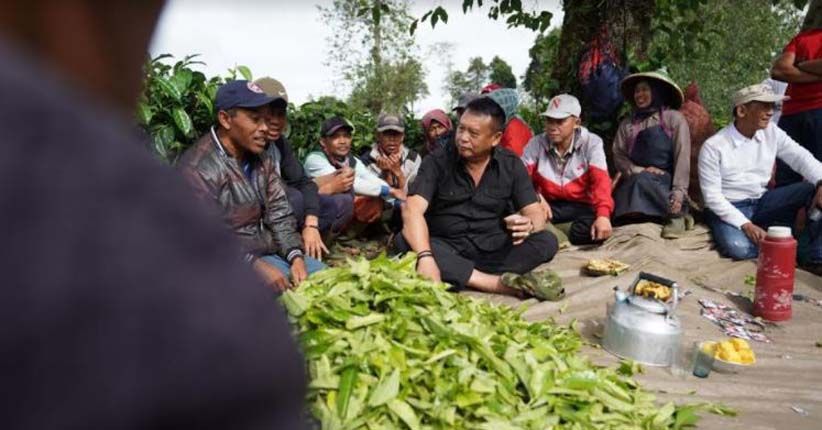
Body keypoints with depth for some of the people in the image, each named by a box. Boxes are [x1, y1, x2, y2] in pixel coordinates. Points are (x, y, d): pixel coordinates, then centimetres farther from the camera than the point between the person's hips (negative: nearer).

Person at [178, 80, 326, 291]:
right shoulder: (198, 167, -19)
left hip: (268, 251, 8)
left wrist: (296, 256, -10)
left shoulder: (261, 159, 7)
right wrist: (256, 266, -28)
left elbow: (279, 214, 5)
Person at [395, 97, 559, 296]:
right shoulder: (437, 161, -7)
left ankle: (457, 276, -27)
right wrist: (425, 257, -38)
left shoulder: (511, 165, 1)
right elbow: (412, 210, -20)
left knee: (547, 242, -20)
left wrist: (529, 225, -29)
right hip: (446, 249, -1)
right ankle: (501, 284, -31)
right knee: (403, 242, -31)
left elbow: (535, 213, -2)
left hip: (491, 250, 2)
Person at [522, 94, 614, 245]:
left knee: (585, 232, -33)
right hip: (549, 204, 0)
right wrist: (537, 198, -32)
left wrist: (603, 215, -34)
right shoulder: (536, 143, 0)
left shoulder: (592, 142, -4)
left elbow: (600, 180, -16)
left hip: (582, 205, 0)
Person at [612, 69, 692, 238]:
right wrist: (639, 171, -15)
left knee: (642, 181, -33)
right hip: (634, 182, 2)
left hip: (664, 182, -2)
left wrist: (678, 192, -20)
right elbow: (619, 156, 5)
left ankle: (676, 214, -17)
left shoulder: (674, 119, 2)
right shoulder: (627, 124, 14)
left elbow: (682, 157, -8)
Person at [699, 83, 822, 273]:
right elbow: (712, 196, -15)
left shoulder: (772, 133, 2)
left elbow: (801, 158, -4)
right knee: (738, 248, -34)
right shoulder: (713, 146, -15)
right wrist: (745, 225, -22)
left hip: (762, 201, 6)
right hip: (730, 208, -5)